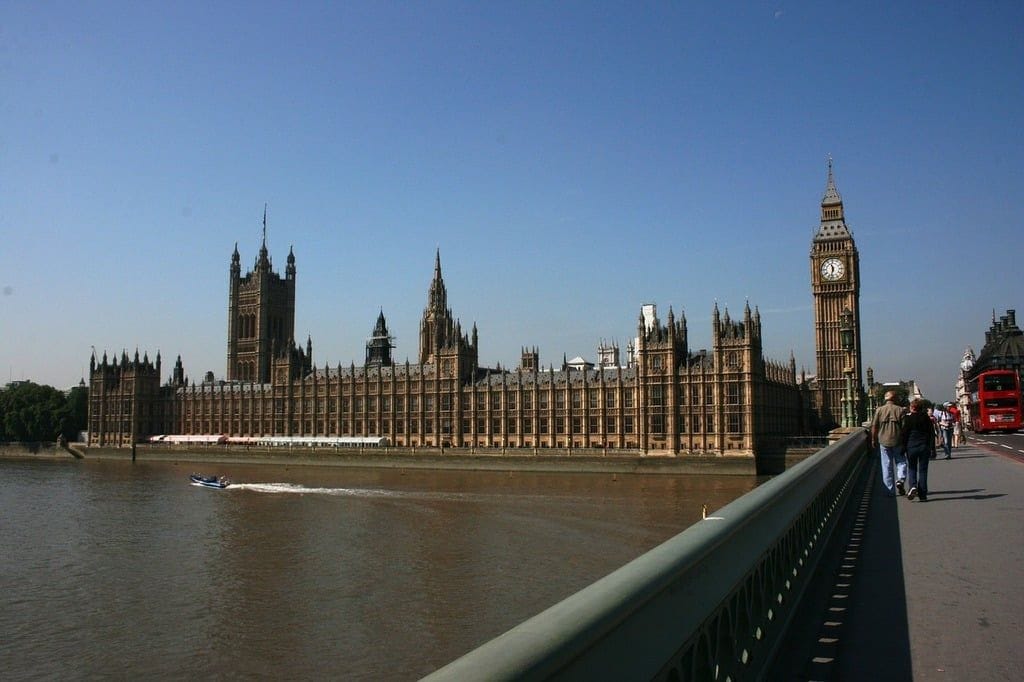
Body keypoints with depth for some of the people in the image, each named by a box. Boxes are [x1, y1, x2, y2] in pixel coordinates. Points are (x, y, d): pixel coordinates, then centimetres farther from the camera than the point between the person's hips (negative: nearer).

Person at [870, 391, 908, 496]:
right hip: (897, 442, -1)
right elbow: (904, 427, -5)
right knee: (901, 462, 13)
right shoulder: (900, 410, -3)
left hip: (884, 442, 1)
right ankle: (900, 479, -12)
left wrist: (873, 440, 10)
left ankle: (890, 490, 8)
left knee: (887, 466, 6)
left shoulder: (879, 410, 1)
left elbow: (874, 427, 0)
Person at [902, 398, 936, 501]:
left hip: (911, 447, -2)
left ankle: (913, 486, -14)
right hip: (924, 446, 2)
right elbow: (932, 434, 3)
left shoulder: (908, 418, -5)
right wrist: (932, 449, 6)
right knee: (923, 470, 6)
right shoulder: (926, 418, 3)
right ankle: (922, 495, 5)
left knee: (912, 468, 12)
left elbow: (904, 434, -5)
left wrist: (903, 448, 1)